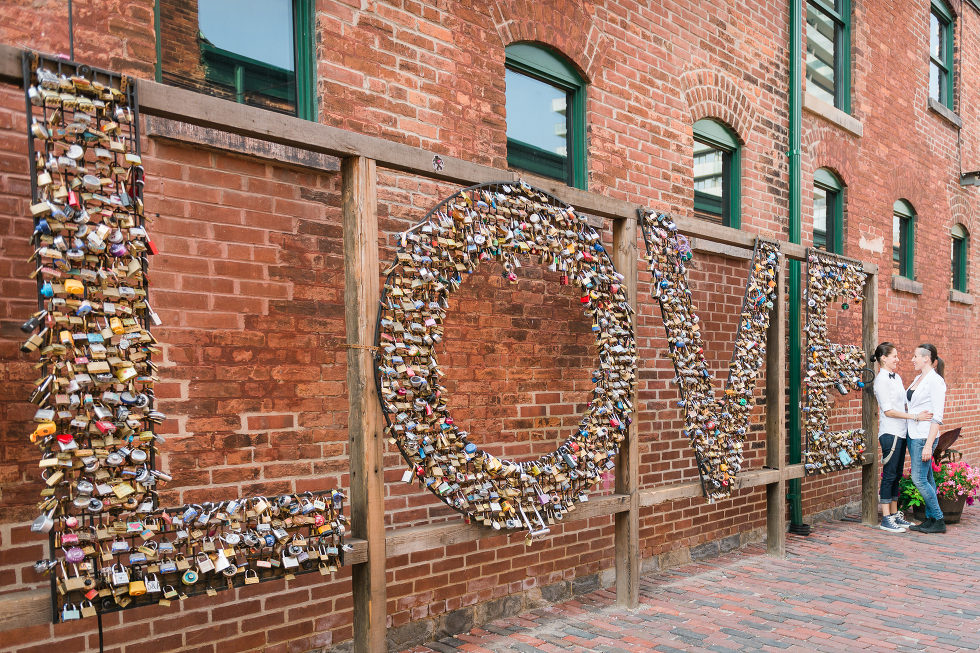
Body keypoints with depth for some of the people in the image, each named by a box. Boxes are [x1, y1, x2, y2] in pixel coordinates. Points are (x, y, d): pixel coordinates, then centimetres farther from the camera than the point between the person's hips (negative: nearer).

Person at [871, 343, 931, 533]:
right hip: (889, 433, -9)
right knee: (889, 475, -4)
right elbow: (888, 411, -16)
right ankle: (886, 519, 1)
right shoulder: (881, 380, -12)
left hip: (901, 432, 9)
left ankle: (894, 515, 20)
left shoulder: (896, 377, 14)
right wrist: (915, 416, -19)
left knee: (897, 475, 12)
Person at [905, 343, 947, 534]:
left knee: (919, 478, -7)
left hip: (925, 436, -8)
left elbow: (937, 417, -17)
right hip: (913, 435, 8)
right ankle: (930, 519, 17)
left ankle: (938, 520, 4)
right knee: (926, 478, 12)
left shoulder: (935, 381, -13)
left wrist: (928, 445, -21)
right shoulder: (918, 379, 13)